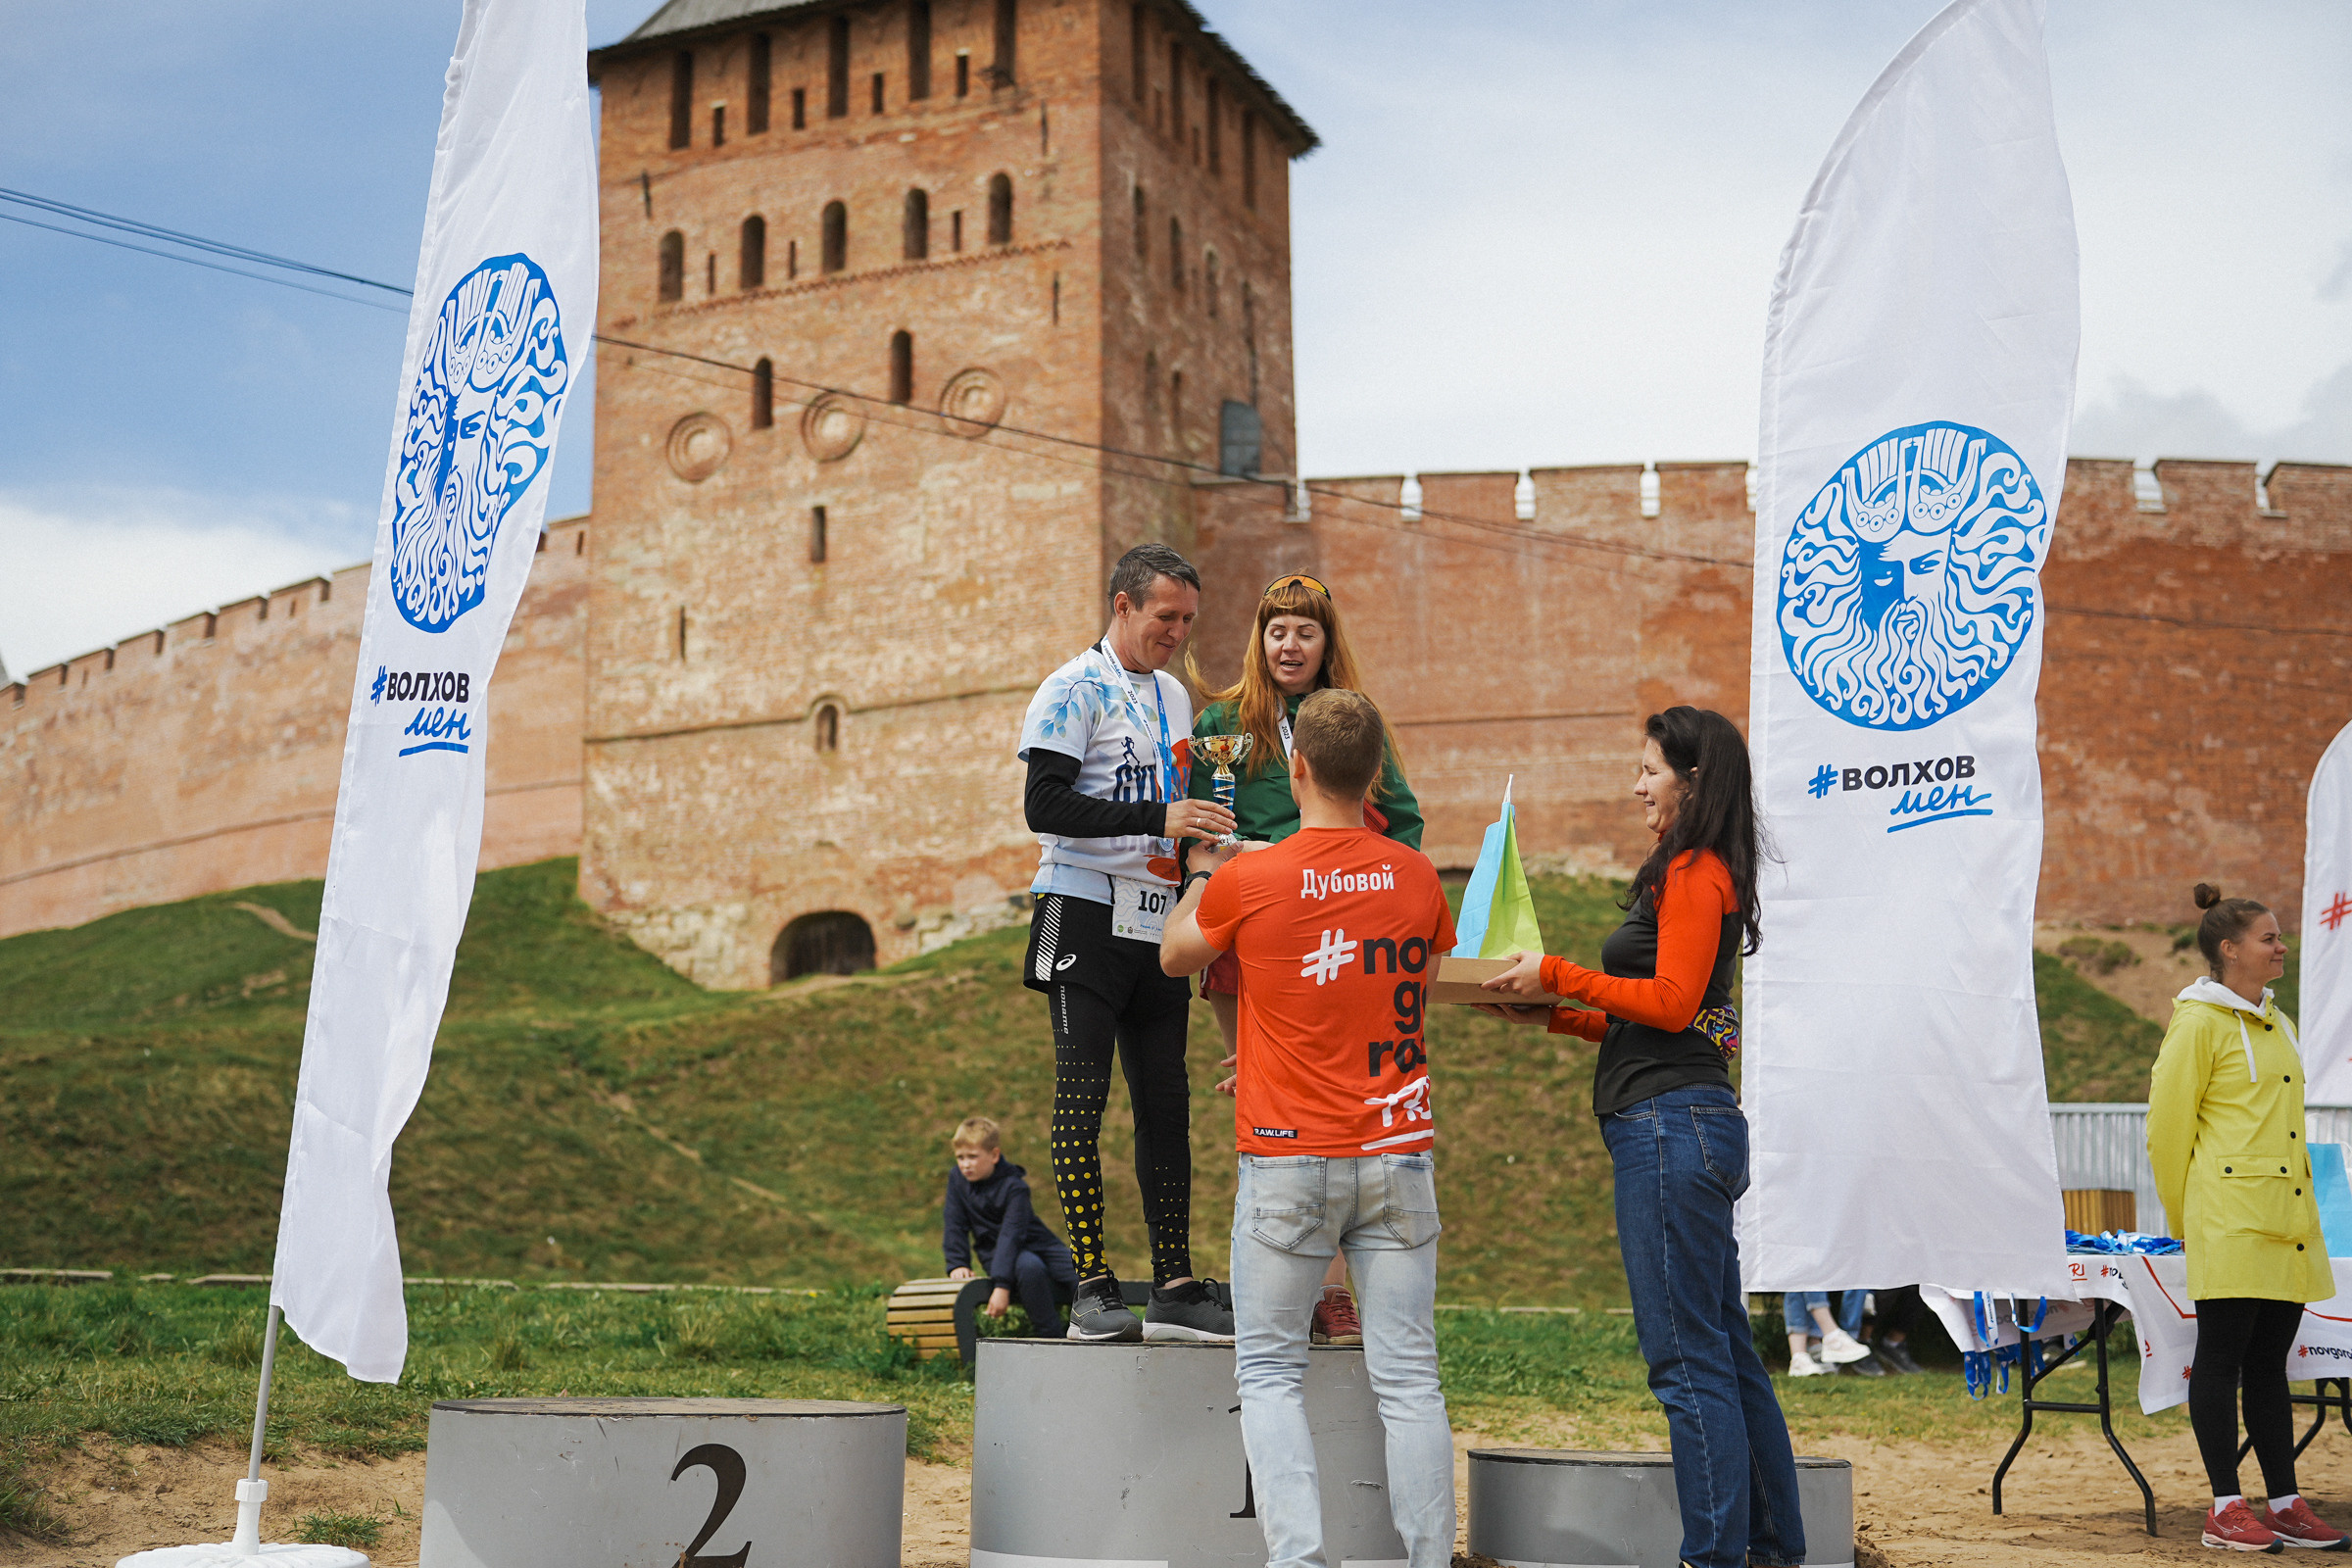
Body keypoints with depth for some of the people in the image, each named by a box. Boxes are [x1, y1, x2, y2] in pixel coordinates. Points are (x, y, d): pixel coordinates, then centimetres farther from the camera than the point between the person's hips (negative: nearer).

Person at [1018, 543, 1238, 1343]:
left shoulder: (1174, 695, 18)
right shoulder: (1074, 689, -6)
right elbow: (1044, 805, -16)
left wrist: (1203, 832, 8)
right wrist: (1158, 818, -22)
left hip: (1157, 922, 7)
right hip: (1086, 916, -7)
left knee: (1166, 1104, 6)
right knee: (1082, 1098, -7)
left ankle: (1175, 1288, 10)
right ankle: (1092, 1288, -5)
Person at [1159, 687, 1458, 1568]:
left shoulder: (1247, 881, -8)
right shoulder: (1417, 877, 2)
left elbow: (1175, 956, 12)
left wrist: (1208, 866, 29)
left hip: (1289, 1162, -3)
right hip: (1400, 1159, 3)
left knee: (1269, 1371, 8)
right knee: (1408, 1377, 6)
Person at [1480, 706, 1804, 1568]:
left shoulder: (1693, 874, -9)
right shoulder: (1700, 875, 21)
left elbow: (1671, 1002, -17)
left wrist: (1558, 974, -11)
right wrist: (1554, 1016, 17)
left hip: (1671, 1124, -11)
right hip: (1692, 1120, 11)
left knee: (1686, 1356, -7)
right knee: (1726, 1352, 14)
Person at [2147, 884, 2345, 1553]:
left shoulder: (2275, 1023, 17)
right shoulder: (2200, 1022, -6)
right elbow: (2167, 1123, -5)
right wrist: (2183, 1218, 1)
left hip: (2287, 1219, 7)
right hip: (2230, 1218, -7)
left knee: (2269, 1360, 10)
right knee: (2223, 1354, -3)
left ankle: (2285, 1505, 13)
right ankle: (2226, 1509, 0)